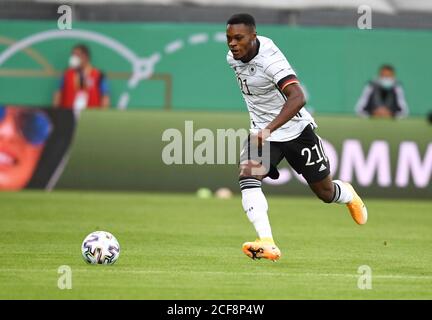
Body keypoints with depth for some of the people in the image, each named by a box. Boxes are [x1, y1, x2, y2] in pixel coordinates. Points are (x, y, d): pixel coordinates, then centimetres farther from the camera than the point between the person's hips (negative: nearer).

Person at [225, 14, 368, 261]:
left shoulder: (270, 59, -30)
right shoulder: (232, 58, -6)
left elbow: (298, 98, -43)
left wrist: (269, 129, -54)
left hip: (296, 130, -5)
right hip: (262, 132, 5)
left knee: (325, 192, 11)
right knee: (247, 177, -25)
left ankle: (349, 195, 48)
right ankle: (267, 243, -33)